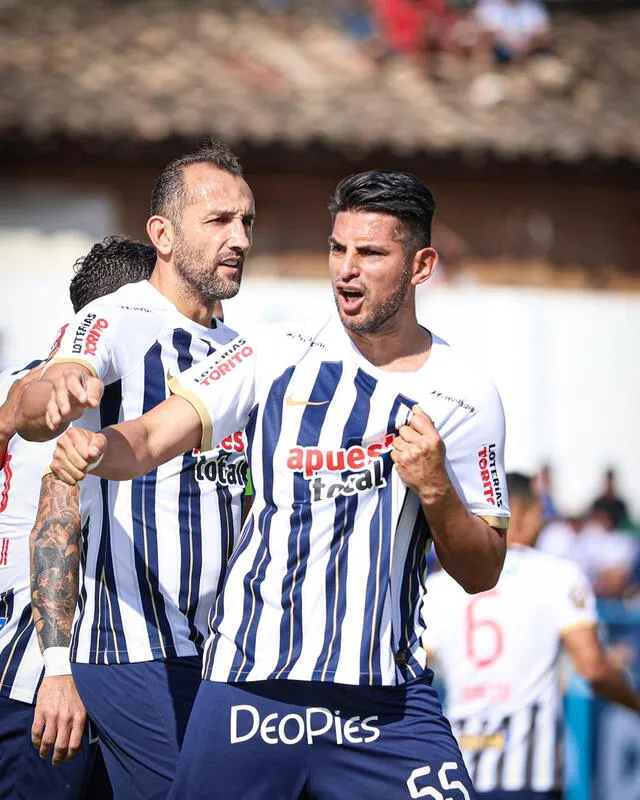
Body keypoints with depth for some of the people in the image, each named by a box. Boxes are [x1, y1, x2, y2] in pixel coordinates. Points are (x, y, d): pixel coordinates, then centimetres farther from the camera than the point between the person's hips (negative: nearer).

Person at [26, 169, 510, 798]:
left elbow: (481, 574, 6)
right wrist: (97, 446, -30)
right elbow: (148, 441, -7)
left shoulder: (465, 396, 3)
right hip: (250, 689, 0)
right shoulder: (277, 357, 3)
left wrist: (435, 490, -13)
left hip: (389, 696, 1)